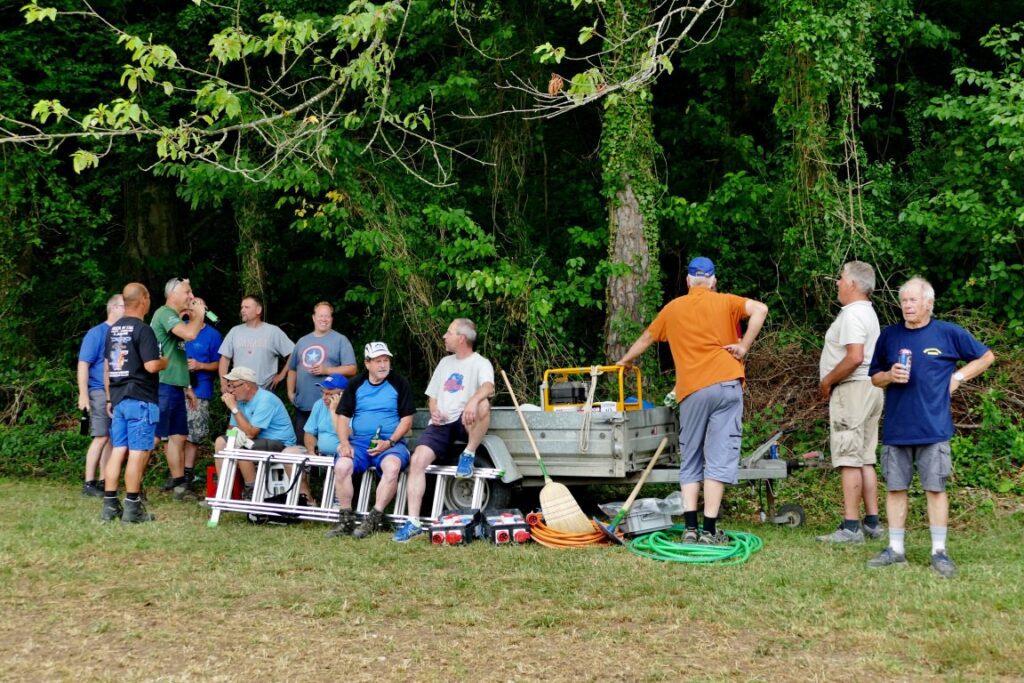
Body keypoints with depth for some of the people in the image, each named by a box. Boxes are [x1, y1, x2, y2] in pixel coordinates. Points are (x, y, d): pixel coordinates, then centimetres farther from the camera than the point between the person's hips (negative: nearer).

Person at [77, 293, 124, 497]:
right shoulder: (97, 333, -6)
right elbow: (83, 364, -9)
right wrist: (83, 394, -16)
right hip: (100, 392, -6)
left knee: (112, 439, 8)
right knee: (101, 438, -9)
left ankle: (103, 481, 14)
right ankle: (89, 484, -5)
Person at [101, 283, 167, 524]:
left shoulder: (113, 329, 12)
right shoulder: (143, 329, -12)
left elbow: (107, 367, 16)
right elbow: (151, 365, -19)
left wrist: (110, 398, 22)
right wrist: (166, 361, 2)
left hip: (119, 399, 8)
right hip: (141, 400, -8)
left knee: (117, 451, 9)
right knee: (138, 453, -4)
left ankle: (109, 505, 10)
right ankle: (132, 508, -3)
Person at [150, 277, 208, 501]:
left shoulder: (176, 318, 19)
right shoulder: (165, 313, -10)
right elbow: (190, 334, -27)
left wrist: (186, 387, 23)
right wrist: (199, 314, -9)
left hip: (176, 388, 10)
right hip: (163, 387, -10)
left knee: (178, 437, 10)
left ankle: (179, 485, 15)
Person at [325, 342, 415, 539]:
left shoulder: (400, 383, 6)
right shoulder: (356, 384, 13)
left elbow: (407, 419, 2)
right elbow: (342, 416, 11)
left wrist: (389, 442, -12)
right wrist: (344, 443, -6)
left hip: (391, 443, -2)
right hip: (358, 441, 2)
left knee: (392, 466, -36)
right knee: (342, 466, -28)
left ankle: (374, 519, -30)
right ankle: (345, 520, -19)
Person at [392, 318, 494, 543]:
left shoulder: (481, 363, 2)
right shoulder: (445, 362, 23)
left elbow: (488, 387, -20)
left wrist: (474, 400, -42)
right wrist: (434, 411, 4)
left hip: (464, 423, -5)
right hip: (441, 424, 5)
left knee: (482, 404, -38)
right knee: (417, 460, -20)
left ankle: (468, 455, -17)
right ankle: (413, 522, -21)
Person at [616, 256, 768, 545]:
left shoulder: (673, 308, 16)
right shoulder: (725, 302, 8)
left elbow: (646, 339, 29)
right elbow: (760, 309, -9)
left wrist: (625, 360, 46)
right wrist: (744, 347, -4)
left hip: (692, 390, 2)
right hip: (726, 383, -2)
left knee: (690, 460, 10)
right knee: (719, 457, -2)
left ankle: (690, 529, 0)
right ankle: (709, 530, -6)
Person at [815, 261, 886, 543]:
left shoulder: (852, 314, -14)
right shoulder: (868, 312, 19)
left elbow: (854, 358, -25)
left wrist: (827, 380, -13)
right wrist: (832, 380, 15)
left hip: (852, 390, -11)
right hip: (870, 390, 11)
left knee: (849, 460, -10)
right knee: (865, 460, 12)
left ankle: (850, 527, -12)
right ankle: (872, 522, 14)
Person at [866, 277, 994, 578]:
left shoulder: (949, 333, 0)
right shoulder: (889, 335, 6)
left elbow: (986, 356, 11)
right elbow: (875, 377, 14)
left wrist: (959, 376, 0)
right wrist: (891, 376, -7)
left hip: (933, 428, -3)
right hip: (896, 427, 3)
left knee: (935, 488, 1)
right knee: (895, 488, 7)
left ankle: (939, 552, 8)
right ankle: (895, 549, 15)